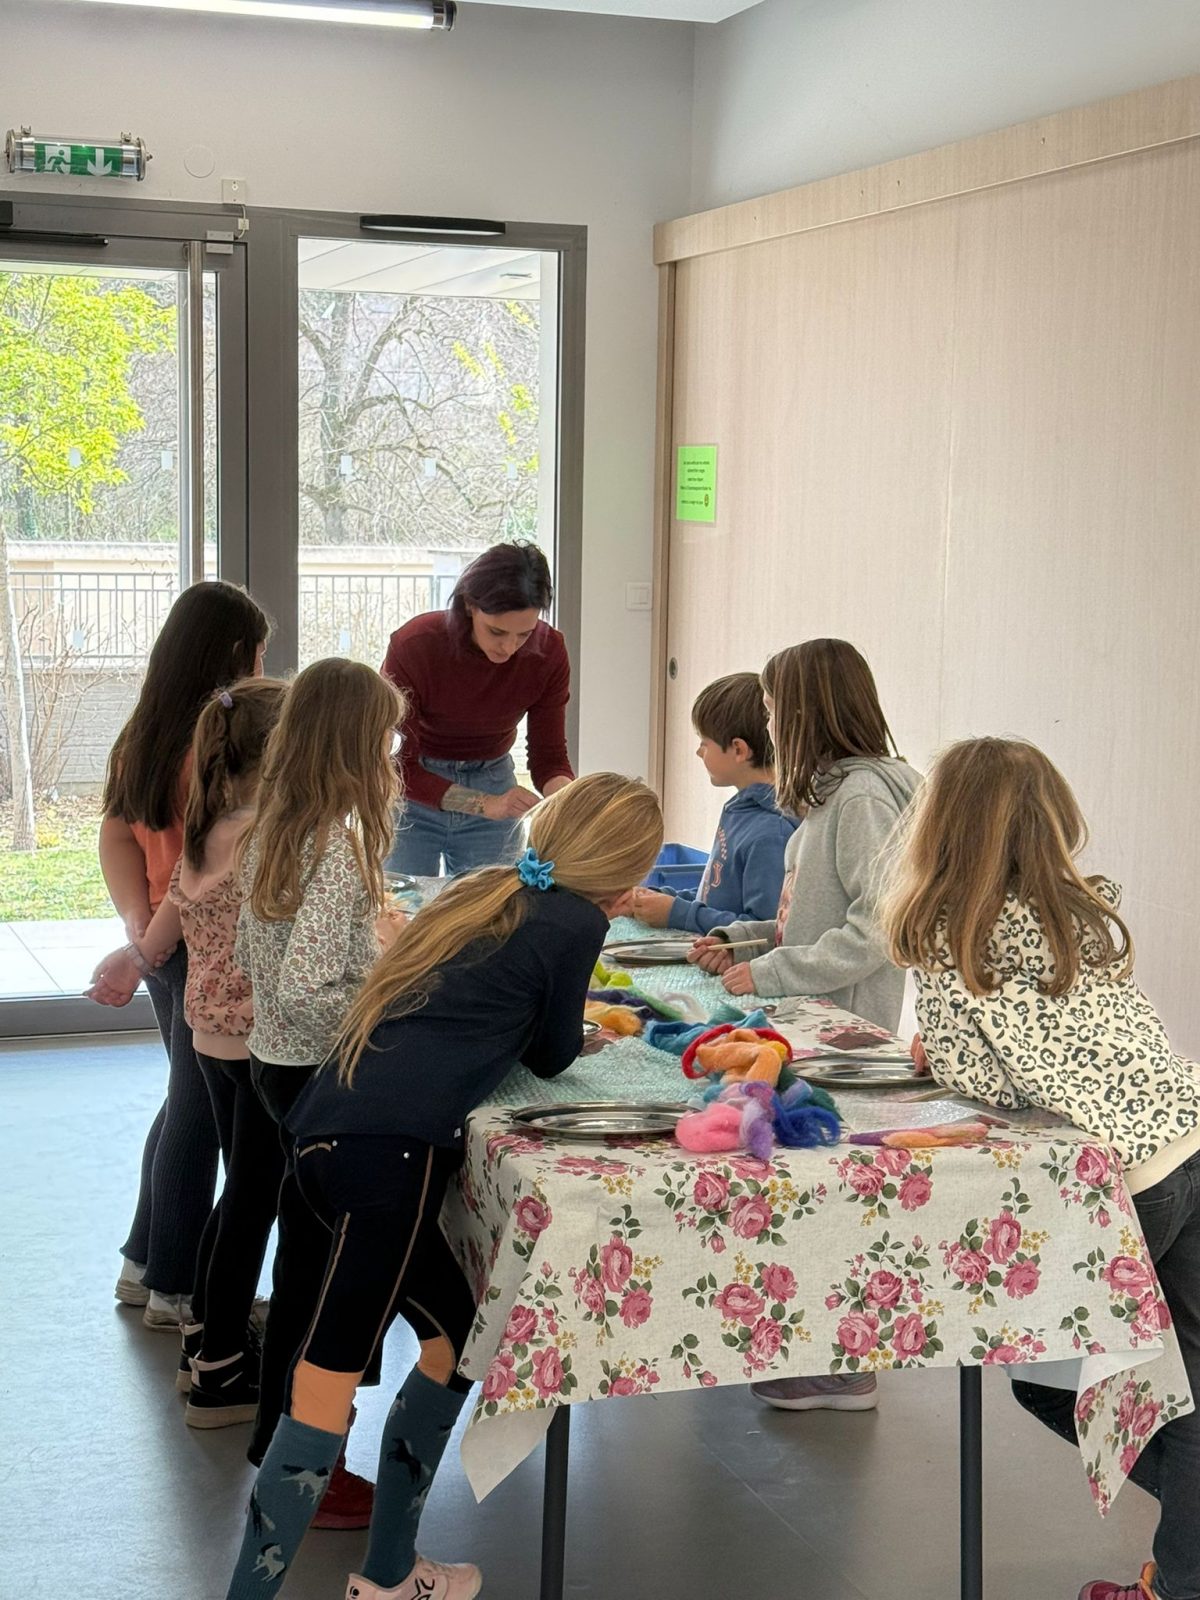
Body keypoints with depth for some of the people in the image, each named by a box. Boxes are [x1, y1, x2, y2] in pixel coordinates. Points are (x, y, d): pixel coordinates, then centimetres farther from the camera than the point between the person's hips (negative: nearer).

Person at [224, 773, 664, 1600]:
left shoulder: (488, 894, 23)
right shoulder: (576, 924, 2)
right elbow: (550, 1057, 12)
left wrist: (570, 1026, 38)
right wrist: (574, 1034, 33)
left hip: (330, 1131, 9)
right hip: (390, 1150, -9)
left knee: (456, 1340, 20)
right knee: (328, 1381, -8)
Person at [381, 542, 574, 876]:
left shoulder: (548, 652, -18)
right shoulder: (414, 645, -27)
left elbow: (549, 757, -9)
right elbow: (399, 767, -24)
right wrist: (486, 804, -36)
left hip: (493, 780, 2)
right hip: (413, 790, -2)